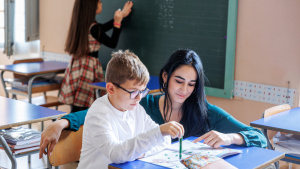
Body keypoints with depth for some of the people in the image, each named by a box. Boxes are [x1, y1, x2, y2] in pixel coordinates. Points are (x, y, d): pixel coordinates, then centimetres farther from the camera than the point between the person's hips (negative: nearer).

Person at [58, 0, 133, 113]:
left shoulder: (79, 23, 8)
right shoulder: (93, 27, -17)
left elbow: (102, 28, 23)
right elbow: (112, 43, -6)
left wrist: (121, 15, 29)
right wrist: (118, 22, -4)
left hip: (75, 66, 8)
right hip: (89, 68, -8)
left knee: (75, 108, 9)